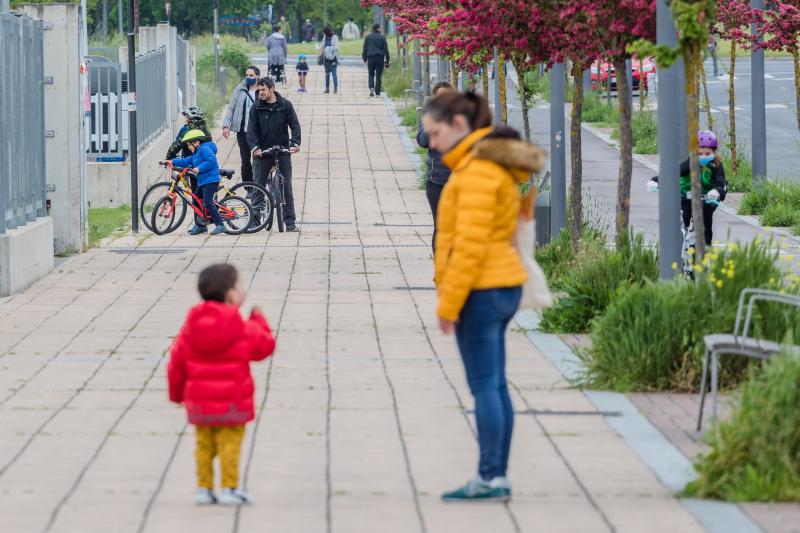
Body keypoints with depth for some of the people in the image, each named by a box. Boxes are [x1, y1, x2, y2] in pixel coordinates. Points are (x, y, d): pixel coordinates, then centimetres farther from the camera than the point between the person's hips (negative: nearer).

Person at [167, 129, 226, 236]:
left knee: (208, 203, -19)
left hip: (210, 180, -11)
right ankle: (200, 226, 28)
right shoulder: (196, 153, 21)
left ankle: (220, 225, -18)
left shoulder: (205, 149, -13)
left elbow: (211, 161, -26)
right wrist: (173, 162, 18)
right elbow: (186, 161, 24)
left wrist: (199, 168, -25)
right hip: (202, 182, 11)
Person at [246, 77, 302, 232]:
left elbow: (295, 126, -1)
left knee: (286, 187, 0)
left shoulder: (285, 105, 1)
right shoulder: (256, 108, 1)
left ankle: (290, 222, 3)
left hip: (282, 151, 0)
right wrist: (254, 147, -22)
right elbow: (251, 129, -5)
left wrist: (295, 143, -18)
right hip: (262, 152, 0)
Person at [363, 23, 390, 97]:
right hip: (380, 58, -1)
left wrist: (364, 58, 14)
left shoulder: (368, 37, 4)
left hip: (370, 58, 1)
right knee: (378, 76, 4)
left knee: (371, 74, 14)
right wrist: (387, 61, 4)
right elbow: (386, 49, -1)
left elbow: (364, 48, 5)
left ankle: (371, 87, -11)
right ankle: (377, 93, 3)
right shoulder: (382, 37, -1)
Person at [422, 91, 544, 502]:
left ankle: (490, 479, -5)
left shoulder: (478, 169, -15)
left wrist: (449, 303, -17)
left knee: (484, 386, -6)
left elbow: (471, 243, -20)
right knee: (494, 386, 10)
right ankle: (497, 477, 13)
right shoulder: (495, 162, 15)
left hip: (480, 292, -10)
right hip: (502, 284, 10)